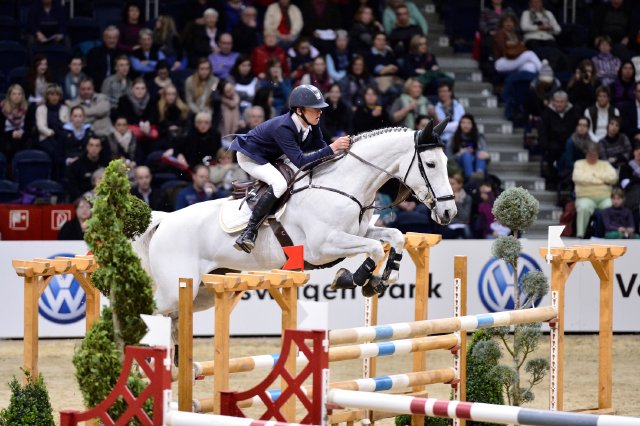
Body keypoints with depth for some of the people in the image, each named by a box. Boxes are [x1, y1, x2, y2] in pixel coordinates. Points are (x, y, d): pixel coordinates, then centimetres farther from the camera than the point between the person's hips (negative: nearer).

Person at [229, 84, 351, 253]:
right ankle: (248, 231, -27)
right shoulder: (283, 127, -37)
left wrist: (340, 146, -25)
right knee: (279, 183, -33)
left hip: (270, 157, 9)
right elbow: (300, 161, -43)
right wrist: (332, 148, -47)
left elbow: (320, 148, -5)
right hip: (249, 156, -9)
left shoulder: (311, 125, -13)